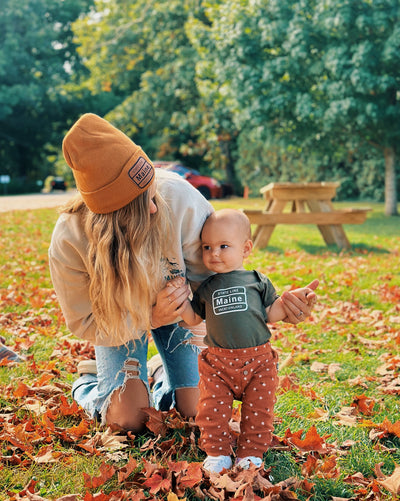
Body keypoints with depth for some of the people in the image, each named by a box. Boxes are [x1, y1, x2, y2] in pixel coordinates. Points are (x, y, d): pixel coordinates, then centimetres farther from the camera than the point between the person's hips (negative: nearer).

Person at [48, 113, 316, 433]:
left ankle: (162, 389, 33)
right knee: (129, 420, -9)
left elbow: (209, 269, -21)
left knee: (196, 409, -3)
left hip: (177, 304, 2)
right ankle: (87, 382, 25)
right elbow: (84, 322, -21)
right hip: (117, 319, -1)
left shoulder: (178, 197, -36)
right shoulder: (69, 241, -35)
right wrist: (151, 317, -35)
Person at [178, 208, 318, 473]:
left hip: (258, 360, -1)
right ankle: (217, 453, 12)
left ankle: (251, 453, 16)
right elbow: (193, 318, 16)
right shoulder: (207, 287, 11)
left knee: (259, 409, 1)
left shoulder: (257, 281, 5)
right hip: (217, 362, 1)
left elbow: (271, 314, 6)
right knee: (213, 409, -4)